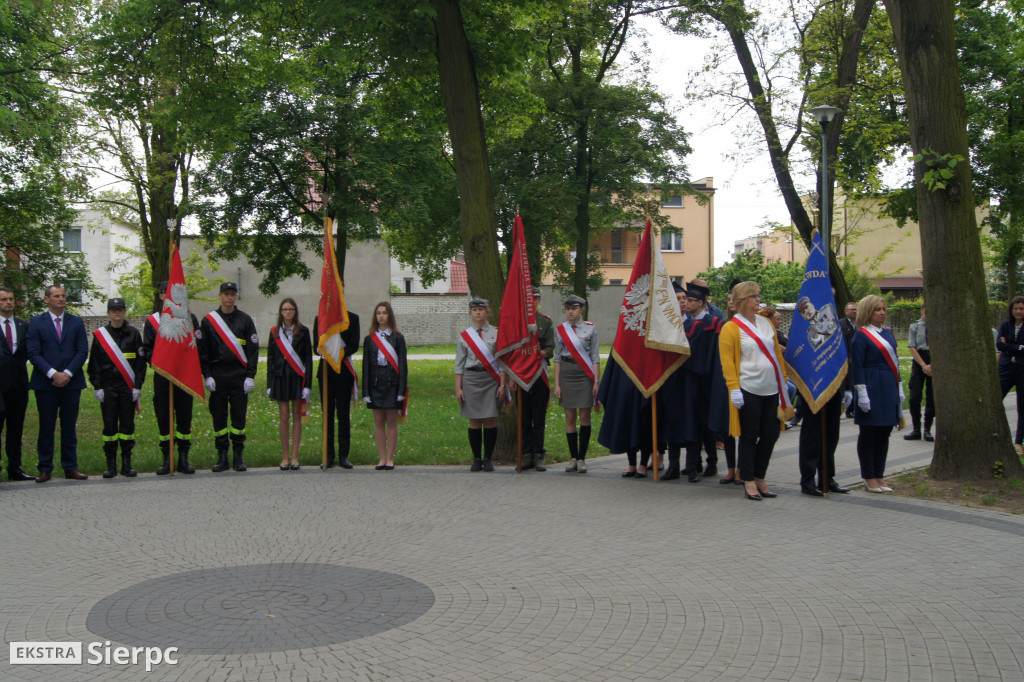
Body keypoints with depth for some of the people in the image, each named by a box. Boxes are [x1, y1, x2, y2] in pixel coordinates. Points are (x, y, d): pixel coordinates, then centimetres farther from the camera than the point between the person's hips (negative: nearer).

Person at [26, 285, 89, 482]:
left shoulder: (76, 322, 10)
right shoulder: (36, 323, 4)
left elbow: (82, 351, 3)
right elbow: (33, 353, -3)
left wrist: (67, 373, -9)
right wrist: (53, 374, -14)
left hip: (71, 382, 2)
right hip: (45, 384, -1)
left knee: (69, 427, 6)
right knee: (46, 428, 2)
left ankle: (70, 467, 11)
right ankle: (45, 469, 9)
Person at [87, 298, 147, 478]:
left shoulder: (133, 333, 5)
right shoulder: (99, 335, 5)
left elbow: (140, 361, 5)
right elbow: (94, 363, 6)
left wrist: (138, 386, -1)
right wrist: (97, 387, -1)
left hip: (128, 387, 0)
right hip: (108, 388, 0)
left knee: (127, 424, 2)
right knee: (109, 425, 1)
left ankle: (126, 464, 10)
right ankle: (111, 465, 8)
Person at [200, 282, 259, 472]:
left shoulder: (245, 320, 6)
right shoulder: (208, 320, 6)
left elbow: (253, 349, 4)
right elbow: (203, 350, 5)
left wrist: (251, 376, -3)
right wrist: (207, 375, -3)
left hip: (239, 376, 0)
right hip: (217, 376, 0)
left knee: (239, 416, 0)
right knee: (219, 416, 3)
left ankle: (238, 457, 8)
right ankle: (222, 457, 10)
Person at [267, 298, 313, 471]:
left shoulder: (303, 331, 2)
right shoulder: (275, 332, 7)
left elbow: (308, 358, 0)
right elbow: (270, 358, 8)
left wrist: (307, 384, -7)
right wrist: (269, 384, 3)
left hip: (297, 377, -1)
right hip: (280, 377, 1)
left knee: (296, 416, 2)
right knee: (283, 417, 2)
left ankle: (294, 457, 7)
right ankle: (285, 457, 8)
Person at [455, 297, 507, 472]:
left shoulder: (497, 333, 4)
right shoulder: (464, 336, 7)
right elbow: (459, 365, 8)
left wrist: (502, 385, -4)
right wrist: (458, 388, 1)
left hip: (491, 379, -1)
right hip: (471, 379, 1)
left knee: (490, 420, 0)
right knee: (474, 421, 2)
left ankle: (488, 459, 10)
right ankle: (476, 459, 12)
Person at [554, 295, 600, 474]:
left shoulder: (590, 328, 2)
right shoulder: (561, 330, 7)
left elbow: (595, 357, 1)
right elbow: (558, 358, 9)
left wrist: (596, 381, -5)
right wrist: (557, 384, 4)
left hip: (585, 375, -2)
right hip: (567, 374, 2)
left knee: (584, 416, -2)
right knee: (570, 417, 3)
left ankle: (582, 458, 4)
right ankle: (573, 458, 11)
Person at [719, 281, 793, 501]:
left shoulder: (766, 323, 13)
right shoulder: (730, 328, -6)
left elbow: (777, 352, 18)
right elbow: (727, 361, -11)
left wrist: (783, 379, 13)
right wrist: (734, 389, -16)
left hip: (772, 390, 6)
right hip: (748, 390, -6)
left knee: (770, 435, 9)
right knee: (749, 437, 1)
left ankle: (760, 478, 22)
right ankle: (748, 482, 11)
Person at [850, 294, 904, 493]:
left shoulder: (888, 333, 13)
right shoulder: (861, 335, -8)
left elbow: (894, 361, 19)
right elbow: (857, 366, -11)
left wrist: (899, 388, 16)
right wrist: (862, 393, -16)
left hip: (889, 389, 7)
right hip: (872, 389, -7)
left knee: (884, 434, 10)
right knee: (868, 434, 1)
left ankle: (879, 476, 18)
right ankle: (869, 477, 9)